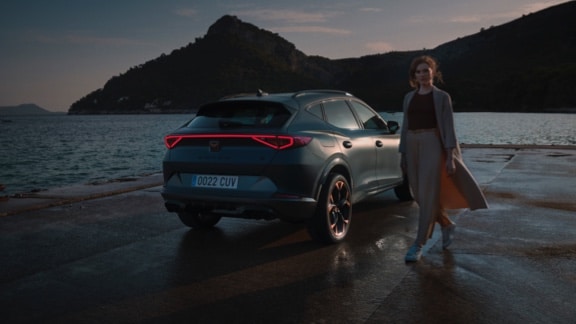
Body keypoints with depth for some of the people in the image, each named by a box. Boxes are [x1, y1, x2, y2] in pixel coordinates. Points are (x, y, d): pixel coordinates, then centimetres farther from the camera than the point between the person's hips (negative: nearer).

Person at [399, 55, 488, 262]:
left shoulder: (442, 97, 0)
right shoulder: (409, 97, 13)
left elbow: (448, 127, -4)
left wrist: (450, 156, -12)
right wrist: (403, 154, 11)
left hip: (432, 145, -5)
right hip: (412, 146, 5)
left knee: (428, 195, -10)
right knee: (421, 195, 9)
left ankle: (418, 245, -7)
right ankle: (447, 225, 33)